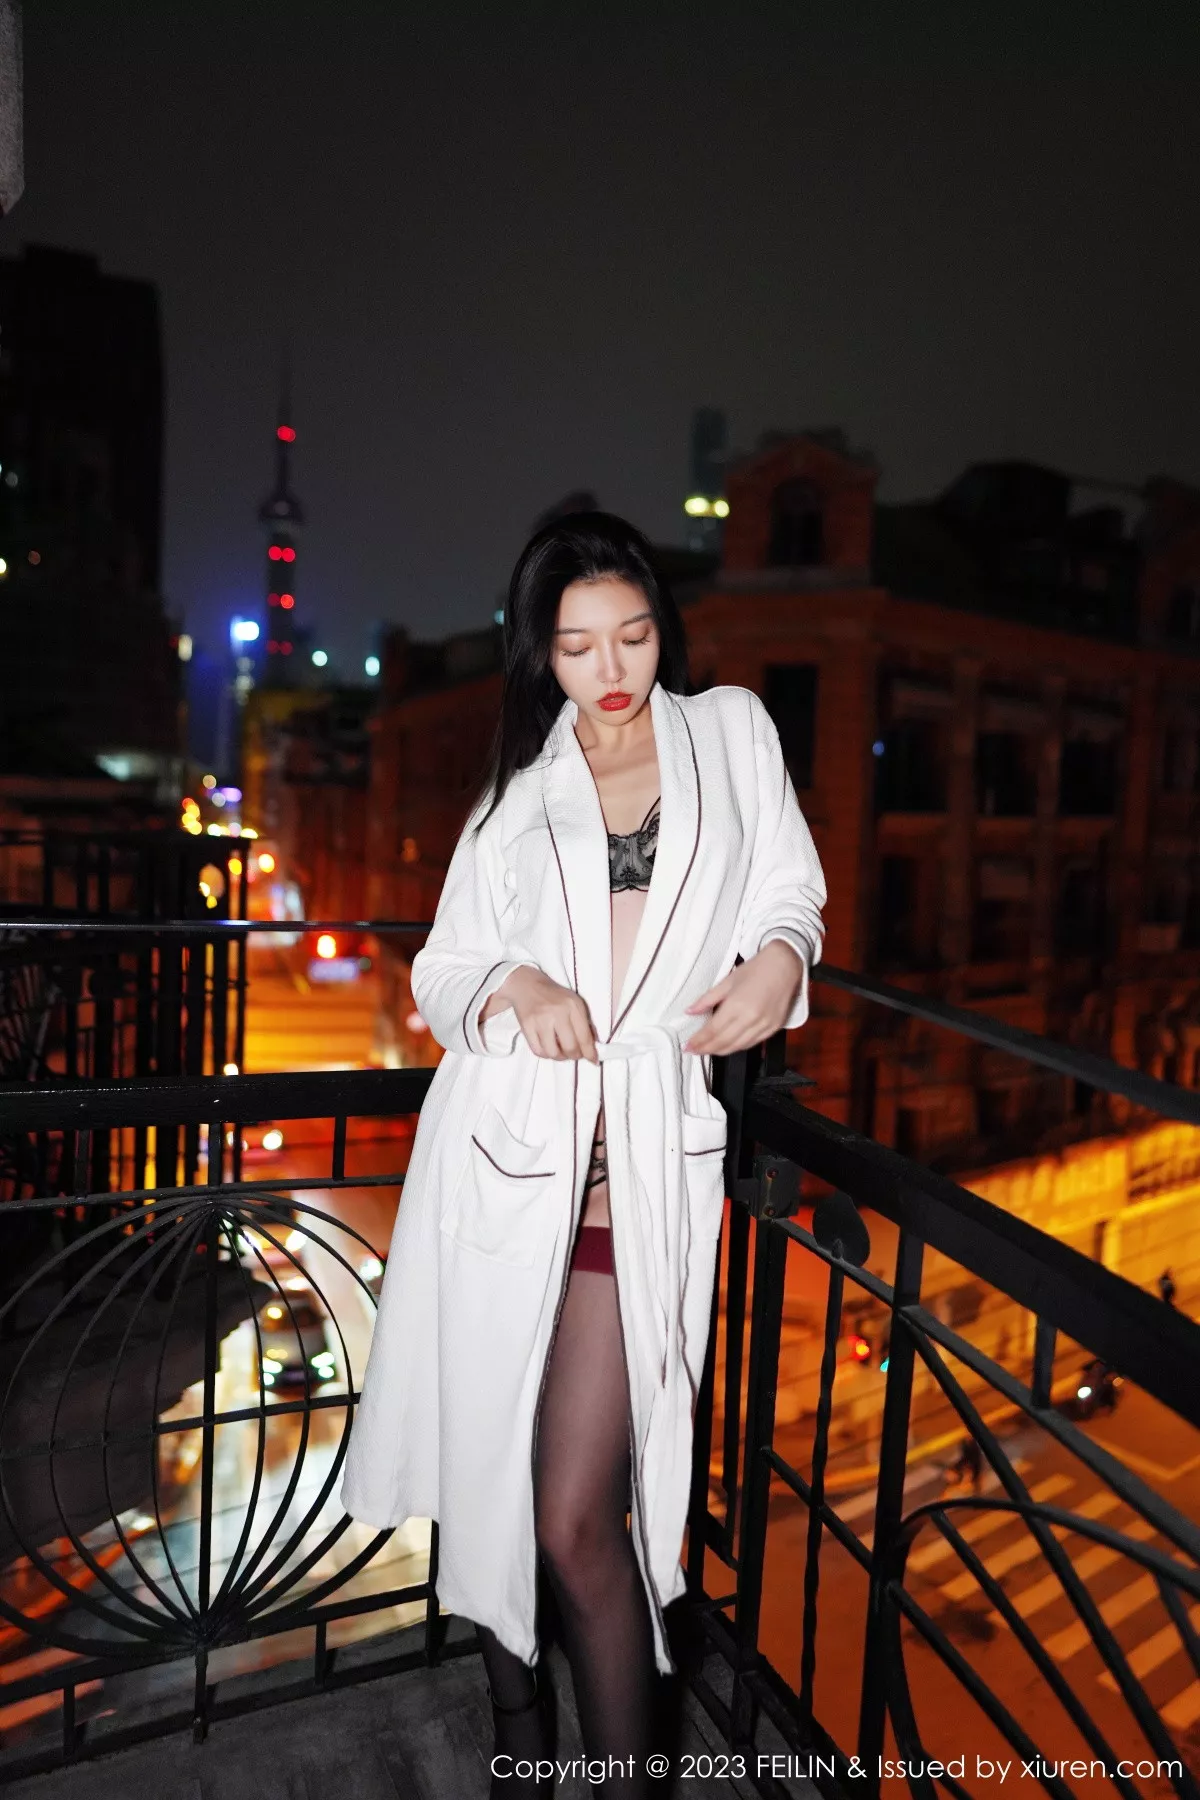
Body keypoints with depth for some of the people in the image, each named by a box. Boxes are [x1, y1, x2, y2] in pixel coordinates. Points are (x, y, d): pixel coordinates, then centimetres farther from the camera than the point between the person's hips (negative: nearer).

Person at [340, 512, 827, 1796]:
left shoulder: (731, 730, 11)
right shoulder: (521, 785, 13)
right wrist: (514, 985, -10)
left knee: (575, 1524, -3)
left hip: (644, 1162, -2)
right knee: (488, 1485, 13)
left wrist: (780, 954, -8)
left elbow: (791, 889, 15)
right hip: (504, 1154, 2)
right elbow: (440, 972, 12)